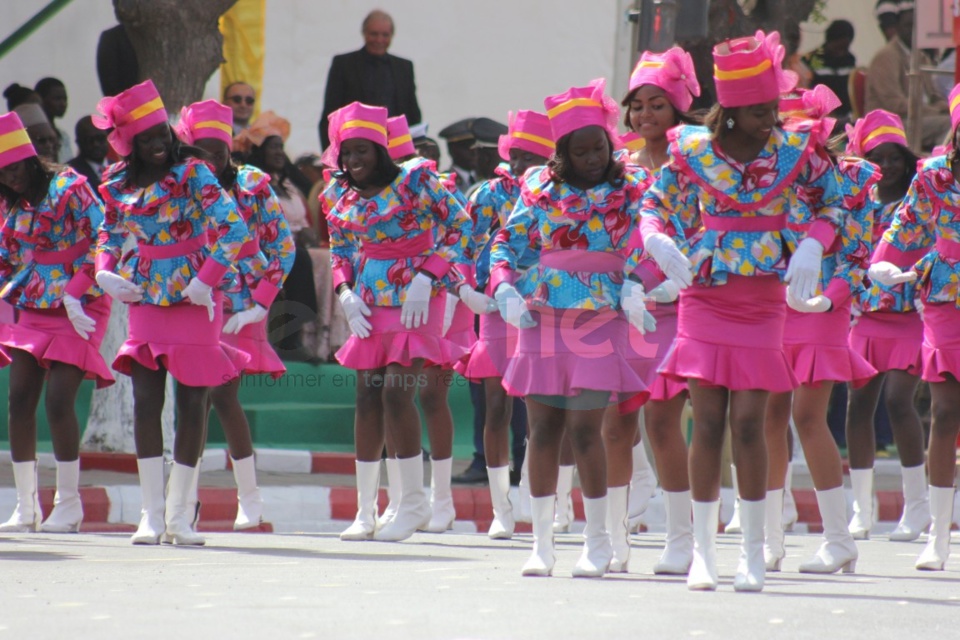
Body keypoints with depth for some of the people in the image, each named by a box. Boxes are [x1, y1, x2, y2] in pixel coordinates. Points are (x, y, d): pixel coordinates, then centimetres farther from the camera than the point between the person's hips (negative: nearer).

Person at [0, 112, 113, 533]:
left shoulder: (69, 188, -9)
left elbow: (98, 243, -15)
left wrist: (73, 296, -19)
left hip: (76, 312, -7)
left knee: (58, 402, -14)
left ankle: (69, 505, -4)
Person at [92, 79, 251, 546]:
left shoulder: (191, 172, -9)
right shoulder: (118, 184, 4)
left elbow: (234, 229, -17)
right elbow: (109, 233, 21)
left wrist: (206, 280, -20)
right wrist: (104, 272, 3)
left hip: (193, 302, -3)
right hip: (146, 303, 3)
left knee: (192, 403, 0)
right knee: (145, 400, -4)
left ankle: (180, 514, 7)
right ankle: (152, 514, 1)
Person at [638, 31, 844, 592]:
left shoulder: (794, 151, -2)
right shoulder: (694, 151, -2)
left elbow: (834, 202, 11)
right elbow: (654, 207, 9)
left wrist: (813, 247, -7)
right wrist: (659, 242, -12)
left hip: (763, 303, 0)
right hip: (704, 298, 0)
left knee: (749, 423, -6)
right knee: (708, 423, -2)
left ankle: (753, 552, 3)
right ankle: (704, 551, 5)